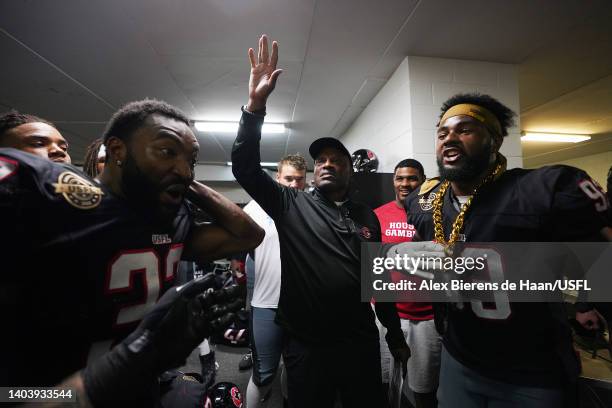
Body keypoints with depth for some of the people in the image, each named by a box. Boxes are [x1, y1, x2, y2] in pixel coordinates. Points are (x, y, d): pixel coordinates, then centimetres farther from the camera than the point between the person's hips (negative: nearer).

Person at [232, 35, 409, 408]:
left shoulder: (367, 216, 4)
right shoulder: (291, 204, -5)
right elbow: (245, 167, -16)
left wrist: (396, 335, 13)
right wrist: (256, 104, -24)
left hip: (361, 342, 3)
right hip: (306, 345, -2)